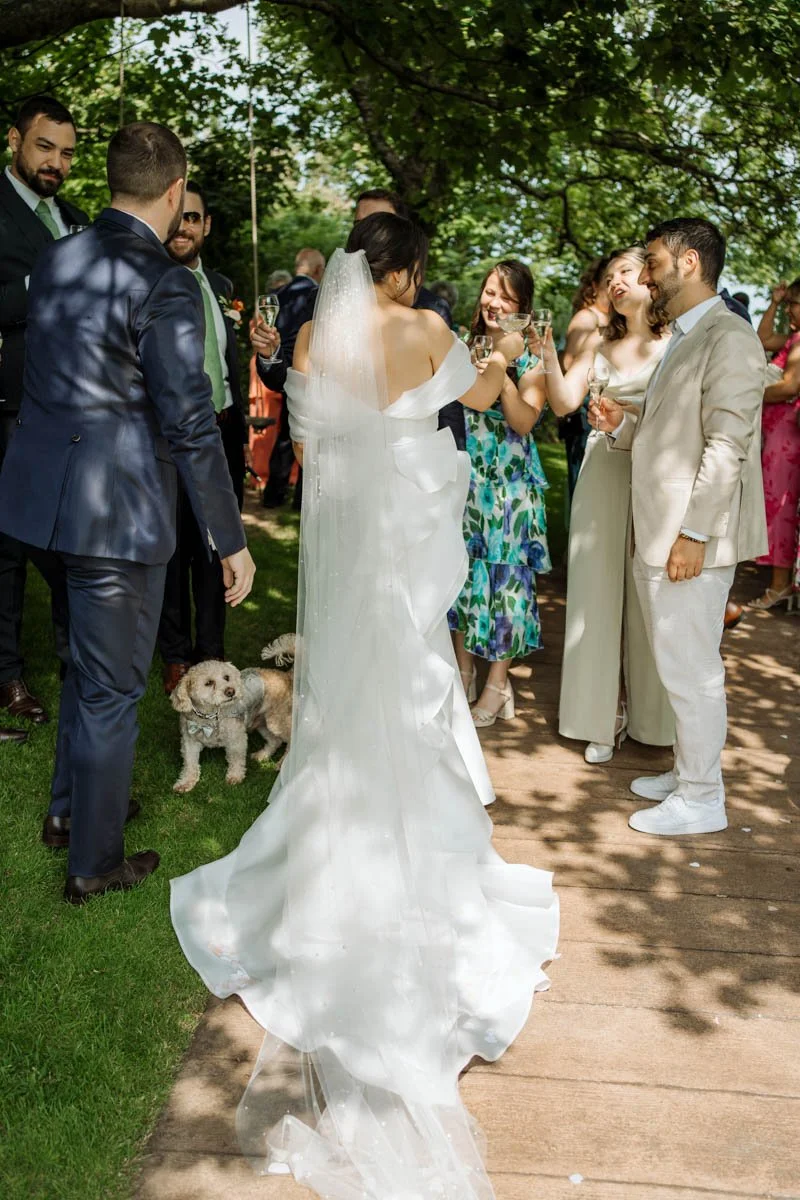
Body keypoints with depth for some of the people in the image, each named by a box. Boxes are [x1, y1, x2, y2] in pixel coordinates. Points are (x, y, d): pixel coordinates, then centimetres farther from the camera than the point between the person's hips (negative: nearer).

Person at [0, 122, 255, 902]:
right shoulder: (165, 284, -16)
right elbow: (190, 424, -17)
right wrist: (231, 540, -11)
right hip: (116, 509, -8)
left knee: (88, 658, 26)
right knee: (112, 685, 7)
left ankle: (70, 808, 43)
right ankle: (93, 862, 23)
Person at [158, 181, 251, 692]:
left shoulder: (221, 285, 11)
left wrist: (242, 431, 17)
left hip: (223, 433, 5)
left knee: (217, 546, 13)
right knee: (173, 549, 7)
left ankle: (212, 651, 28)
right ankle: (176, 657, 22)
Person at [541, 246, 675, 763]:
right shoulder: (599, 344, 10)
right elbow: (565, 400, 0)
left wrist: (630, 417, -16)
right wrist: (548, 352, -12)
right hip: (604, 472, 3)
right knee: (600, 592, 4)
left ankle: (649, 713, 20)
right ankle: (606, 716, 14)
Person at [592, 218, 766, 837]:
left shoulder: (729, 338, -13)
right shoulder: (683, 340, 18)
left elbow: (726, 444, -20)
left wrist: (693, 533, -22)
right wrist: (623, 427, 7)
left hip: (691, 539, -9)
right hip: (657, 536, 9)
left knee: (691, 669, -1)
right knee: (681, 664, 18)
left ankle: (701, 798, 12)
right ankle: (689, 770, 31)